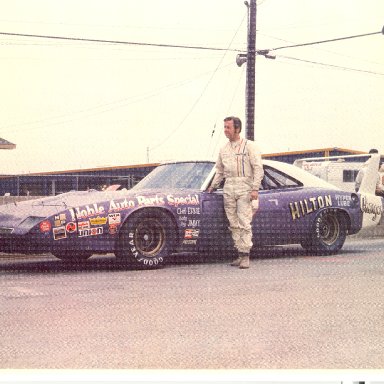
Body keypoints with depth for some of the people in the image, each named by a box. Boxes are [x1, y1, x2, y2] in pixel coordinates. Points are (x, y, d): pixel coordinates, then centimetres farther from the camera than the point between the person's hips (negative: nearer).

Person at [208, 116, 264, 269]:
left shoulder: (249, 146, 2)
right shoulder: (223, 150, 17)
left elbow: (258, 168, -3)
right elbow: (219, 171, 26)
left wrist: (255, 189, -12)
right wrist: (213, 186, 16)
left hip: (245, 189, -5)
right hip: (228, 189, 5)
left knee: (244, 223, -10)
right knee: (234, 224, 3)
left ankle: (245, 256, -10)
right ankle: (240, 254, 9)